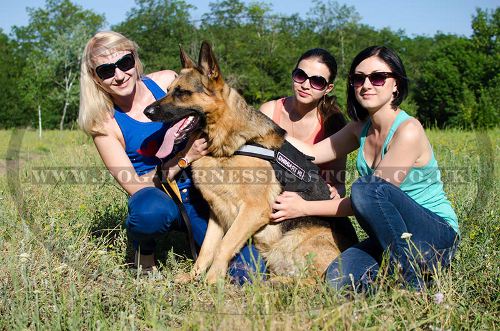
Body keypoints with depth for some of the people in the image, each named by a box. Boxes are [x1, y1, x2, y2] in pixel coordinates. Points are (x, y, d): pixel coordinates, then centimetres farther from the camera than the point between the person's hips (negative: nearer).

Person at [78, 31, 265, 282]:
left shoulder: (167, 81, -4)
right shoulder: (105, 124, -8)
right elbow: (133, 185, -12)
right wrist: (185, 157, -22)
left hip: (200, 189, 3)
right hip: (157, 195, -2)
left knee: (249, 272, -16)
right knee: (151, 211, -41)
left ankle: (195, 235, 16)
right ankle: (143, 247, -5)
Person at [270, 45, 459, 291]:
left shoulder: (408, 131, -18)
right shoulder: (361, 127, 7)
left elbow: (371, 194, -19)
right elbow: (311, 153, 6)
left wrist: (305, 208, -18)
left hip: (438, 236, -5)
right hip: (389, 238, 5)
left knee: (365, 188, -31)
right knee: (338, 278, -24)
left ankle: (414, 286, -18)